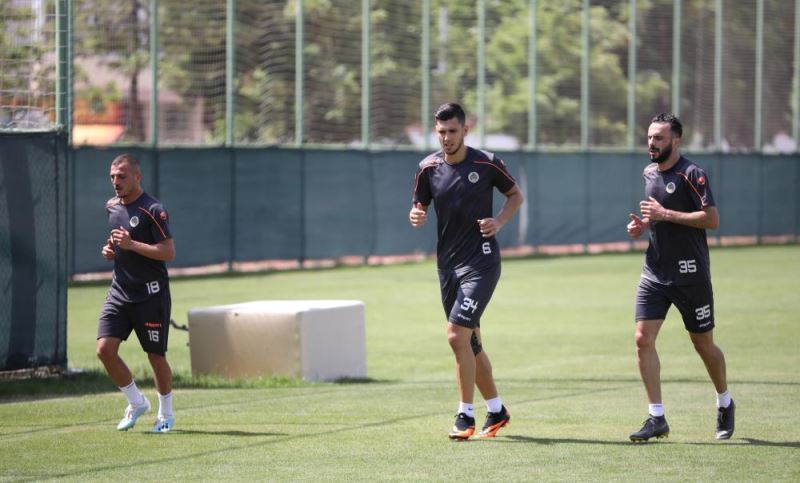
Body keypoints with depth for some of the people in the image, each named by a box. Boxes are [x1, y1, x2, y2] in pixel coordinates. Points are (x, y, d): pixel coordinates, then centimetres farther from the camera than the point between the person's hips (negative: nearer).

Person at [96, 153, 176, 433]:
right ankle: (136, 403, 13)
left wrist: (131, 245, -25)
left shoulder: (153, 210, -13)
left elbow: (169, 253, -19)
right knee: (105, 349, -7)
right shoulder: (112, 207, 10)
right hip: (119, 292, 6)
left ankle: (166, 414, 21)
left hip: (151, 295, -6)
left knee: (156, 356, 2)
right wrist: (110, 250, 6)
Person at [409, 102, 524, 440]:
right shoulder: (428, 168, 2)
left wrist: (499, 221, -11)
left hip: (481, 262, -5)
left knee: (457, 334, -18)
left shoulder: (486, 163, -7)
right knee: (469, 342, 12)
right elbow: (419, 207, 10)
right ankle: (496, 411, 28)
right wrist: (415, 216, -14)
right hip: (448, 264, 5)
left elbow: (515, 194, 7)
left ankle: (466, 416, -10)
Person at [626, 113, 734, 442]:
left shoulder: (691, 174, -11)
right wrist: (641, 225, 5)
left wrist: (666, 214, -22)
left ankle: (725, 404, 31)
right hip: (655, 273, 6)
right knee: (643, 338, -9)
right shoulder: (648, 173, 12)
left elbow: (712, 219, -19)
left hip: (690, 275, -6)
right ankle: (657, 418, -5)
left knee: (703, 344, 6)